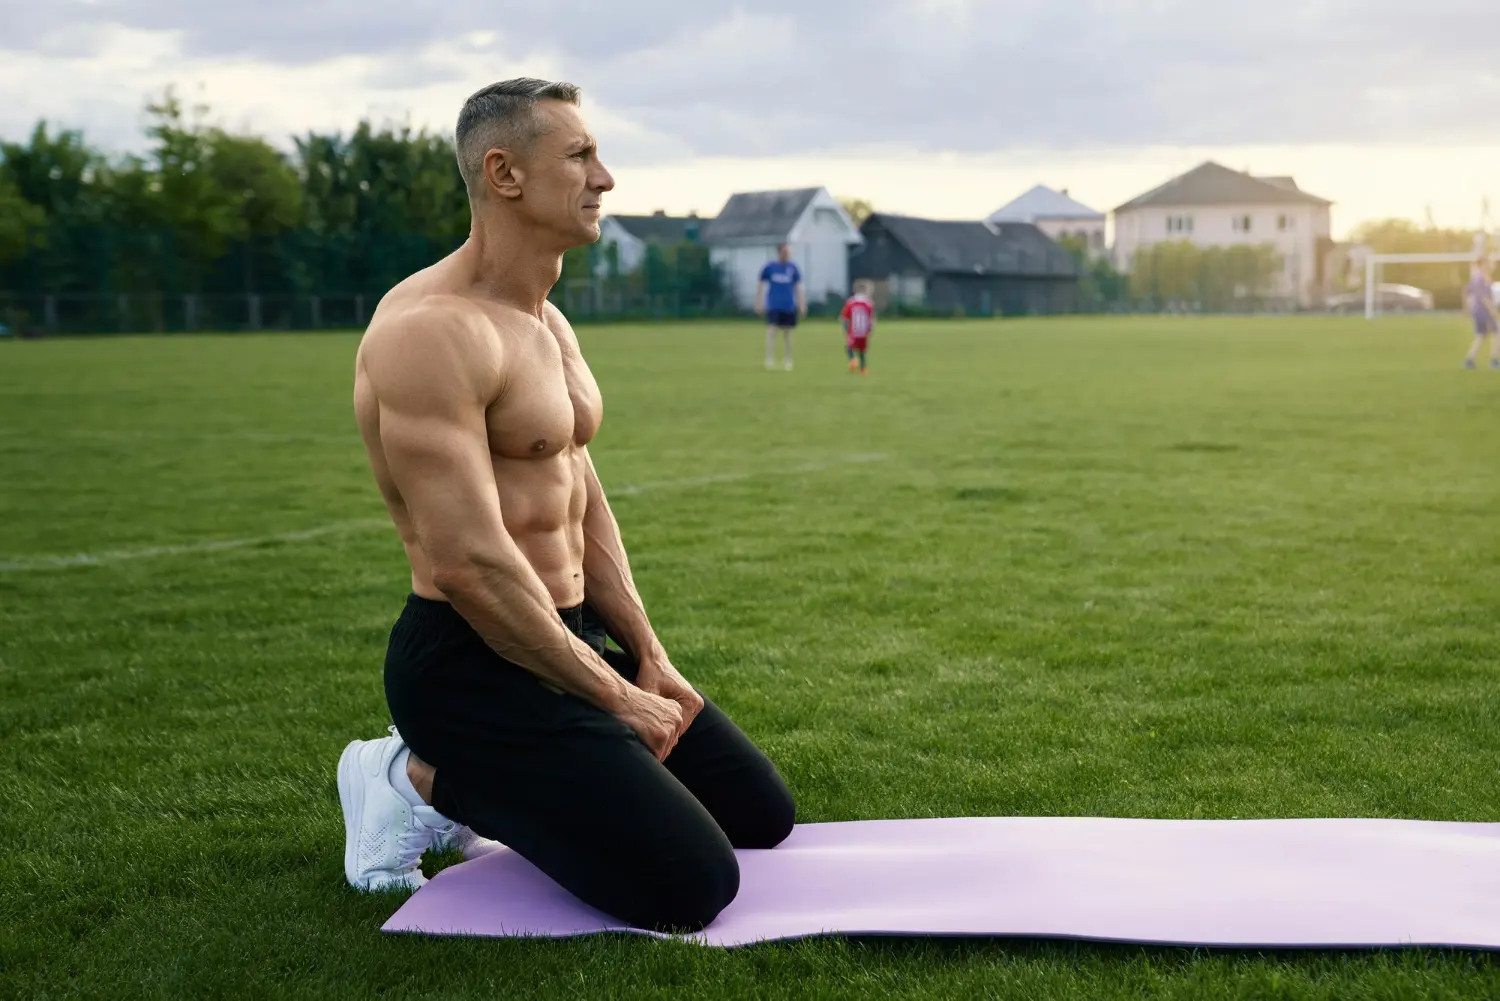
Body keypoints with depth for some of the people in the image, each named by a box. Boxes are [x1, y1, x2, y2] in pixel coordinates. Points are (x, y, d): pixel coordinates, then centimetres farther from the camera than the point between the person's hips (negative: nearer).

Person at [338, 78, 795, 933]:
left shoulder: (548, 325, 11)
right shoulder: (433, 330, -21)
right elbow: (470, 564, -26)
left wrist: (649, 659, 8)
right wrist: (612, 696, -18)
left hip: (570, 636, 10)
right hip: (472, 661, -10)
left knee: (761, 815, 15)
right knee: (693, 885, -17)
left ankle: (483, 785, 18)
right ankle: (425, 779, 0)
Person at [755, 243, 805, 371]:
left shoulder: (793, 268, 4)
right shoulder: (769, 267, 1)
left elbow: (799, 288, 9)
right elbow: (761, 286, 8)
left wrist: (802, 305, 5)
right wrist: (759, 304, 5)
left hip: (789, 306, 2)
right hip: (773, 306, -2)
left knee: (787, 334, 7)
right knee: (771, 331, -13)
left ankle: (787, 361, 17)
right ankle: (769, 360, -13)